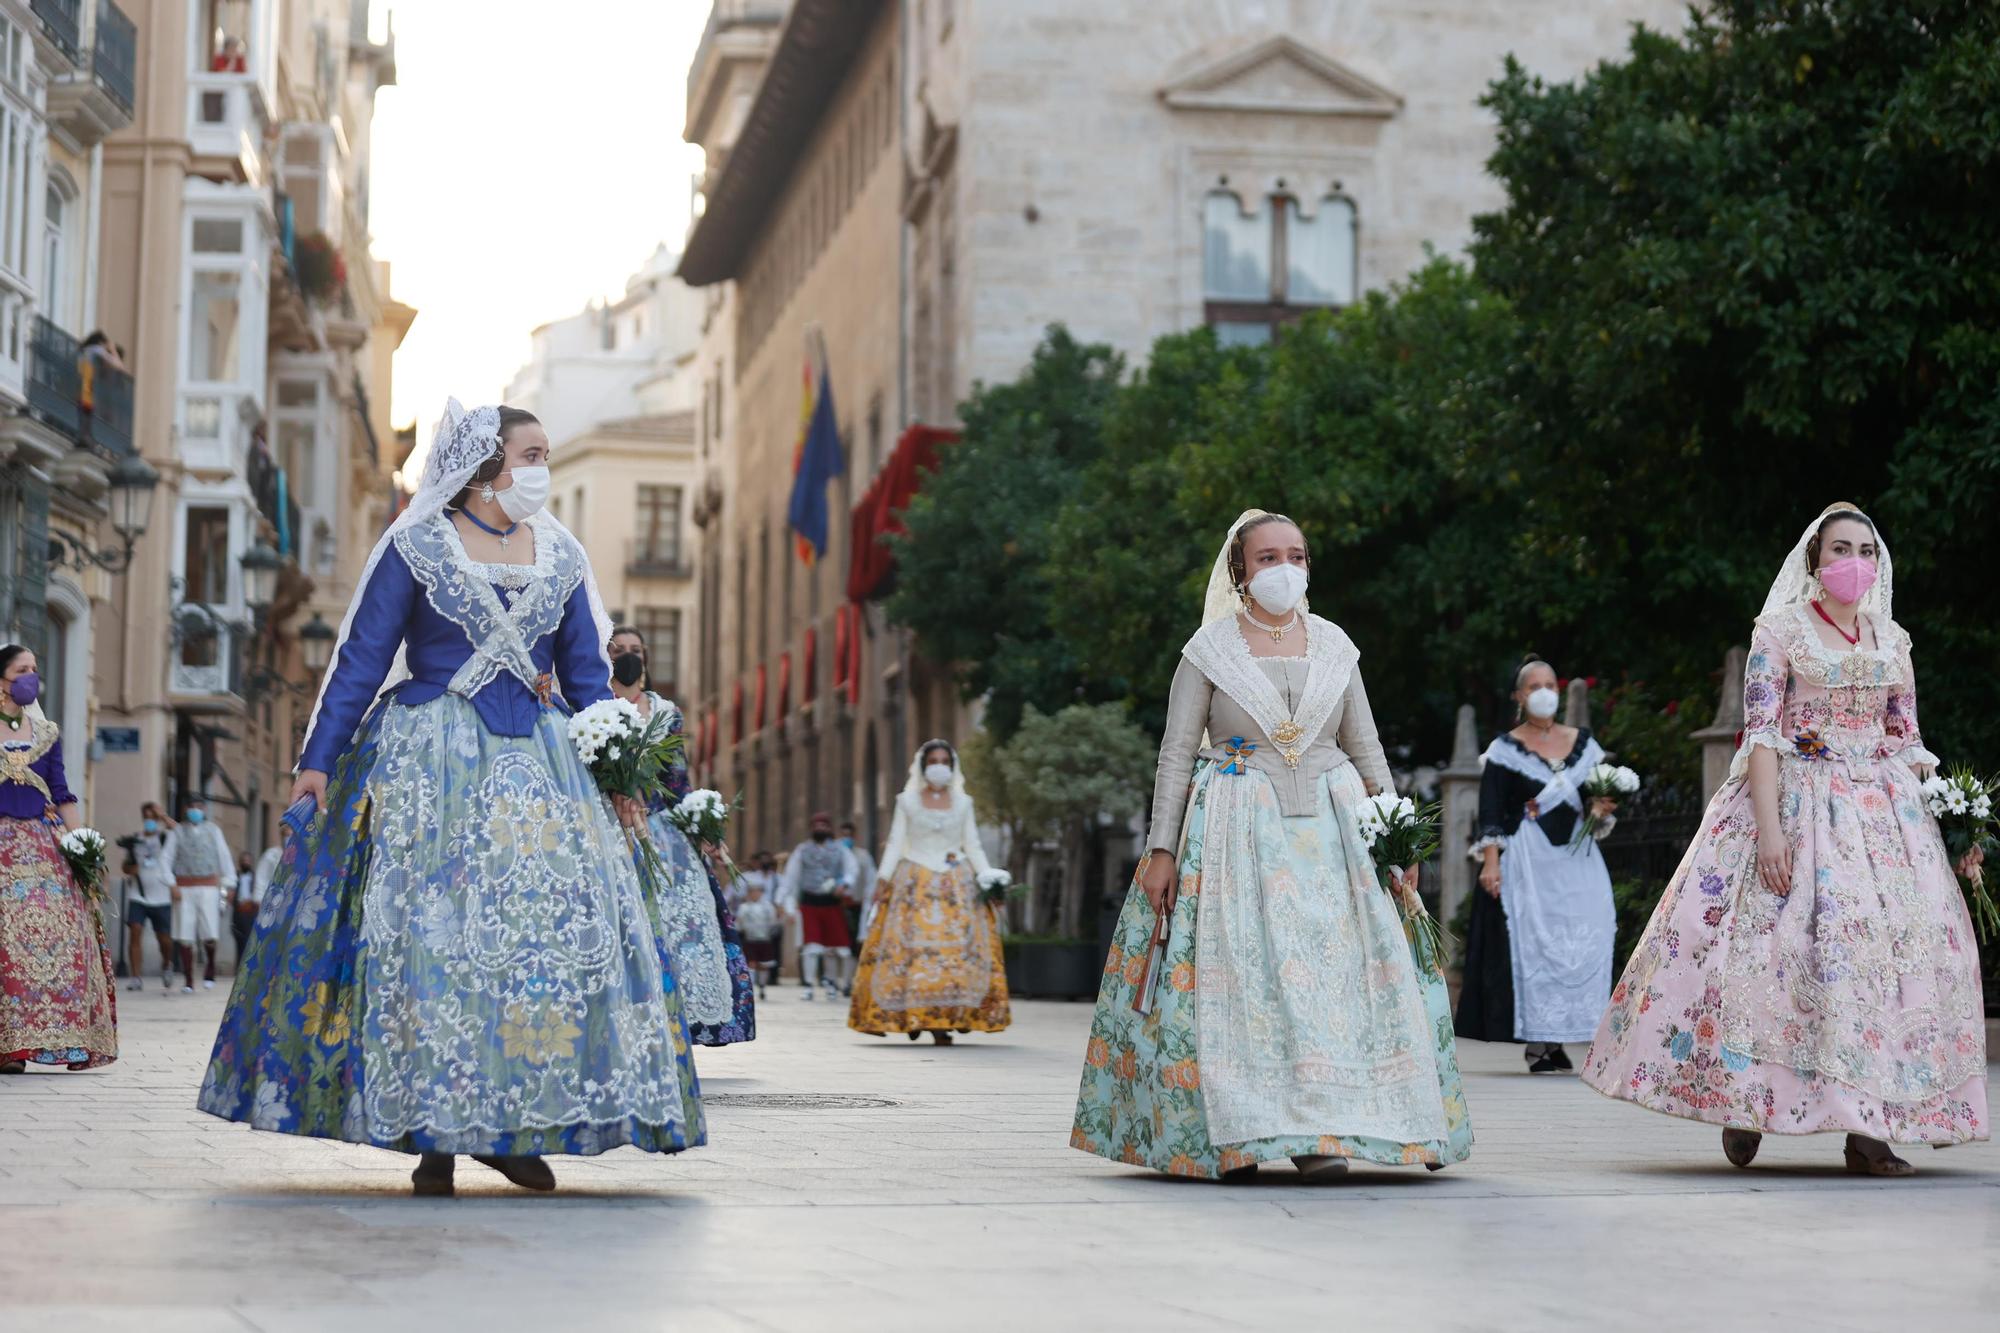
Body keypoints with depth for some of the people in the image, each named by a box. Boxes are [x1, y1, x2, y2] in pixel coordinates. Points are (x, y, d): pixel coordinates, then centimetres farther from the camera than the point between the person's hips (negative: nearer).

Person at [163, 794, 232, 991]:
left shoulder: (213, 831, 11)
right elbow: (166, 859, 4)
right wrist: (172, 885, -7)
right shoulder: (177, 833, 7)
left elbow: (224, 857, 10)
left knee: (210, 934, -9)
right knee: (184, 936, -2)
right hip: (184, 888, 0)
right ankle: (188, 981, 7)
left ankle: (209, 971, 16)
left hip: (208, 887, 0)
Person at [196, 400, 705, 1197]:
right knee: (428, 930, -9)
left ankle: (512, 1128, 4)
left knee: (555, 924, -5)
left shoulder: (561, 556, 12)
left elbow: (586, 673, 16)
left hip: (539, 764, 4)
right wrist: (319, 759, -7)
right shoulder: (415, 546, 0)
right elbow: (362, 657, -1)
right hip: (430, 765, -4)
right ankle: (433, 1134, -2)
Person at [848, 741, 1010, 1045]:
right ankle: (911, 1015, -4)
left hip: (956, 886, 1)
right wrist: (884, 879, -5)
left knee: (956, 948, -9)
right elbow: (895, 844, 5)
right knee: (910, 947, -10)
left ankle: (944, 1020, -9)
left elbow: (973, 847, 11)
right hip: (915, 883, -1)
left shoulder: (963, 803, 11)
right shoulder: (907, 801, 8)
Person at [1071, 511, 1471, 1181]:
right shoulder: (1210, 649, 1)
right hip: (1238, 831, -3)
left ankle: (1319, 1131, -5)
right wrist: (1161, 848, -5)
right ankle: (1234, 1135, -1)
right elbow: (1176, 752, 1)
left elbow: (1366, 748, 13)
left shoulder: (1334, 645, 9)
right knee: (1239, 972, -8)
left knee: (1330, 967, -7)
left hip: (1330, 825, 3)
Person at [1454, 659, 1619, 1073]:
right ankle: (1536, 1044, -5)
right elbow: (1490, 814, -2)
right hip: (1527, 861, -3)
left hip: (1577, 858, 4)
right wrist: (1490, 861, -13)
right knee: (1531, 944, -7)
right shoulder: (1505, 750, 3)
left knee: (1584, 942, -5)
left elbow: (1604, 797, 18)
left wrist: (1601, 810, -4)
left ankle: (1558, 1041, 0)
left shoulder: (1583, 743, 13)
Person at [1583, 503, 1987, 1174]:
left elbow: (1907, 740, 16)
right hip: (1797, 803, -4)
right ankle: (1743, 1101, 8)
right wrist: (1768, 827, -18)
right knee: (1774, 944, -10)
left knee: (1890, 948, -5)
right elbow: (1761, 733, -9)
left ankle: (1868, 1127, -2)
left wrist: (1946, 818, 7)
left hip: (1885, 814, 5)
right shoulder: (1781, 630, -1)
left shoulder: (1891, 640, 14)